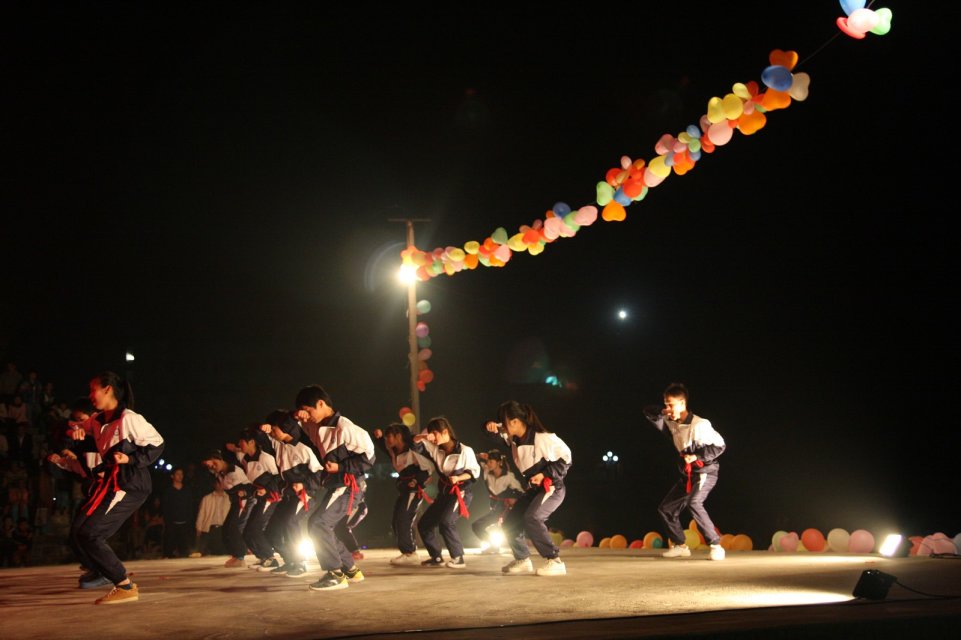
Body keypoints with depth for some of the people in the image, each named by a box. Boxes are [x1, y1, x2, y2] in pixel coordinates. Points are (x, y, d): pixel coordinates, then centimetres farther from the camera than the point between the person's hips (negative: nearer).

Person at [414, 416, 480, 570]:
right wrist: (423, 436, -20)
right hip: (444, 492, 8)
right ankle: (436, 557, 20)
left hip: (461, 492, -7)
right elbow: (415, 441, 2)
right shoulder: (436, 448, 0)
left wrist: (458, 478, -25)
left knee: (446, 522, -28)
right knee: (423, 524, 6)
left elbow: (475, 471, -9)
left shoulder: (465, 451, -16)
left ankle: (458, 558, -16)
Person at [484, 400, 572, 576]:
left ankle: (555, 562, -25)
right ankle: (523, 561, 27)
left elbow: (566, 457, -18)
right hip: (534, 488, 9)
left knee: (532, 518, -31)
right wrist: (492, 427, -14)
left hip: (552, 487, -9)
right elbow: (499, 430, 11)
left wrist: (545, 474, -23)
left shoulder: (543, 438, -25)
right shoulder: (513, 437, -3)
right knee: (510, 522, 8)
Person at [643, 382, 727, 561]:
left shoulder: (700, 425, -20)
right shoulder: (671, 423, 1)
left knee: (694, 503, -33)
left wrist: (696, 456, -23)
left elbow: (719, 446, -16)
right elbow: (648, 412, 8)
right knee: (666, 508, 9)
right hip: (686, 475, 8)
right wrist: (662, 412, -13)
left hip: (705, 472, -8)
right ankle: (680, 546, 23)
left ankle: (716, 545, -27)